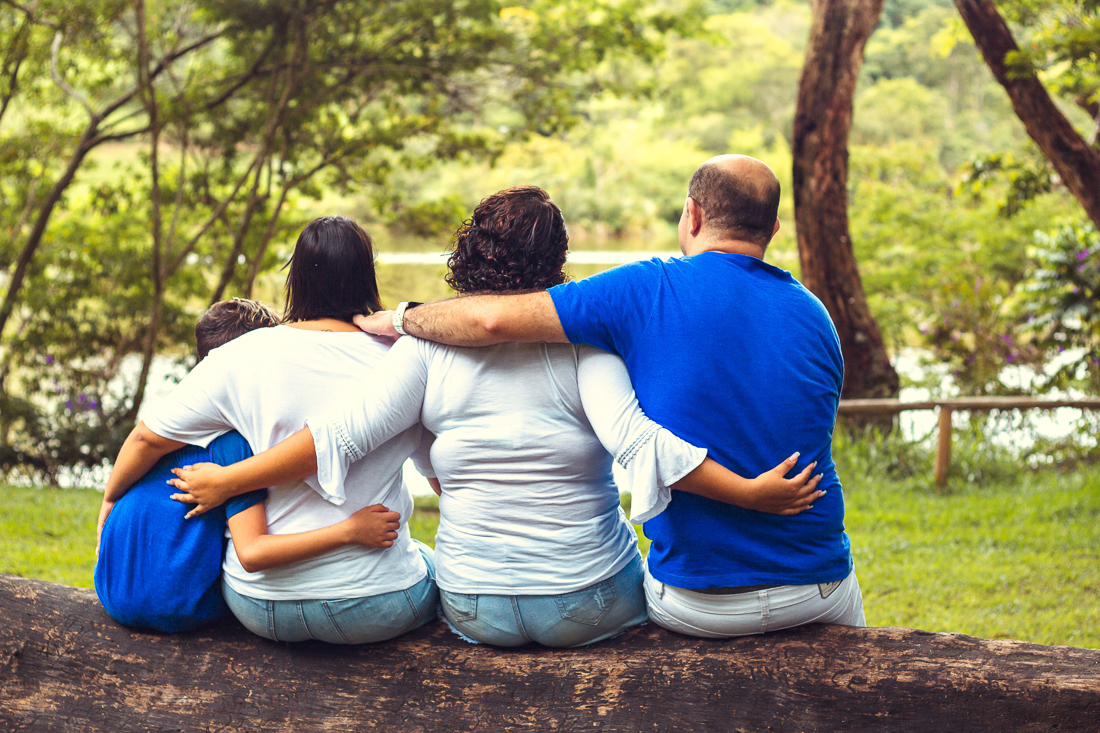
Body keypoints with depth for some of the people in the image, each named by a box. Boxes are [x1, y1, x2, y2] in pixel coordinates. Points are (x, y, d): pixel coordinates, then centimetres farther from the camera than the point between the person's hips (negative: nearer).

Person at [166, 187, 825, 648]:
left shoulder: (430, 345, -5)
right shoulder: (581, 339, -11)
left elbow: (340, 437, -8)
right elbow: (633, 440, -24)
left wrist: (227, 480, 0)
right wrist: (752, 491, -23)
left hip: (475, 610, 2)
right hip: (587, 609, -2)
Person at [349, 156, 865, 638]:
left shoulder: (651, 290, -12)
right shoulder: (816, 316, 2)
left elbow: (493, 318, -17)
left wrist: (401, 319, 0)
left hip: (694, 605, -3)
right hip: (817, 592, 3)